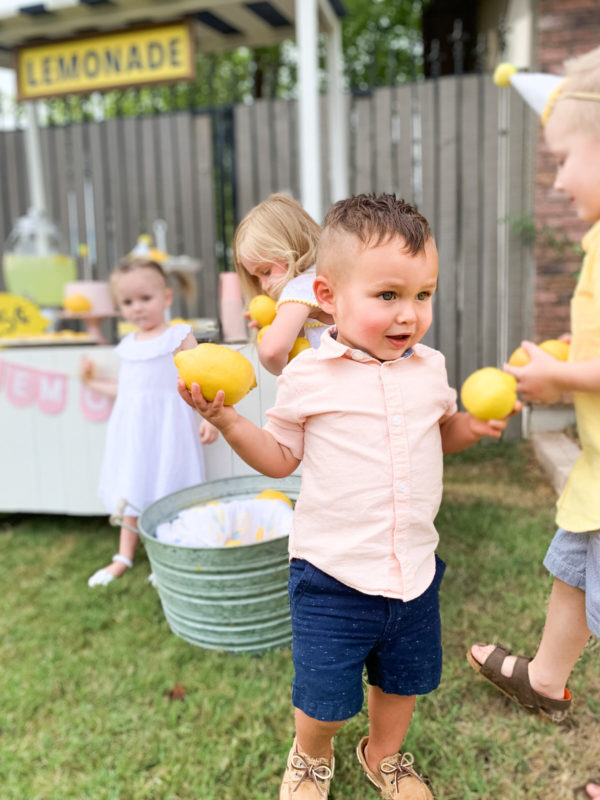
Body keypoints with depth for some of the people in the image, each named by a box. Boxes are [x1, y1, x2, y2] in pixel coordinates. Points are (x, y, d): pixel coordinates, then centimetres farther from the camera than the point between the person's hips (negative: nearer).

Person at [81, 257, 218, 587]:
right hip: (131, 426, 6)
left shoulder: (179, 337, -5)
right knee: (131, 487, 12)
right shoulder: (128, 344, 12)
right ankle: (125, 557, 24)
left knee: (165, 487, -1)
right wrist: (94, 382, 24)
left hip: (166, 424, -6)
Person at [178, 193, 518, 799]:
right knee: (324, 698, 12)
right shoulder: (307, 377, -13)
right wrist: (226, 420, -17)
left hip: (414, 569, 4)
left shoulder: (430, 368, -2)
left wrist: (473, 426, -6)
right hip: (332, 575, -3)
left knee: (403, 680, 23)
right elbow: (280, 458, -2)